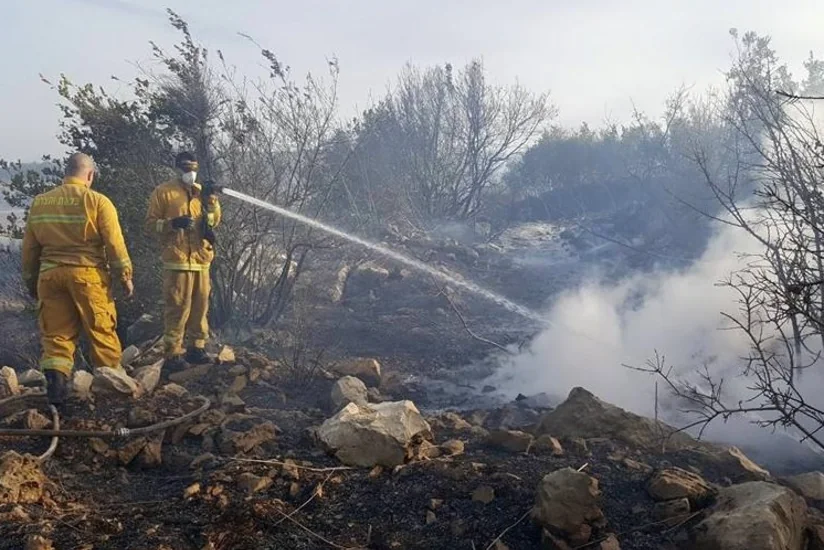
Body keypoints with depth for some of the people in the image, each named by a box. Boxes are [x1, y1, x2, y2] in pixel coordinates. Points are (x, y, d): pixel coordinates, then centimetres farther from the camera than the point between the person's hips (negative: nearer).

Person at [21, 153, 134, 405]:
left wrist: (31, 280, 23)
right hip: (88, 274, -3)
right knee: (102, 331, 8)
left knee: (55, 334, 9)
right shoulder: (97, 201, -6)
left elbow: (29, 248, 14)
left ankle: (55, 382, -4)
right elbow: (114, 244, -8)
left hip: (50, 274, 4)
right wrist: (125, 276, 1)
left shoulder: (39, 202, 9)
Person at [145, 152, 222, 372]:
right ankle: (173, 354, -3)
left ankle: (196, 348, 19)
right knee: (177, 308, -7)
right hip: (177, 259, -6)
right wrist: (173, 223, -19)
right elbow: (150, 224, -3)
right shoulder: (163, 192, 0)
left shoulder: (201, 191, 16)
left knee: (200, 305, 9)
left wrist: (212, 201, -6)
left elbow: (214, 222, 11)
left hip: (201, 258, 6)